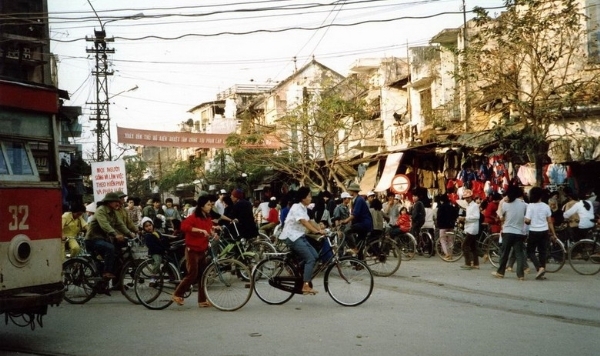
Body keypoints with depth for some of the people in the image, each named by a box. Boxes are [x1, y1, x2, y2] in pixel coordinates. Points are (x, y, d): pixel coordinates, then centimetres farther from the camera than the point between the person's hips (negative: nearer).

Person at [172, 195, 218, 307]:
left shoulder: (208, 218, 8)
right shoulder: (193, 217, -15)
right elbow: (184, 226, -32)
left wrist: (213, 233, 1)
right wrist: (200, 230, -34)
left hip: (203, 251, 7)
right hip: (192, 250, -7)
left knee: (202, 276, 7)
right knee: (192, 274, -8)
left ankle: (202, 300, 13)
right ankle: (177, 295, 8)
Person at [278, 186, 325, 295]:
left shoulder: (303, 208, 13)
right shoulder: (297, 207, -16)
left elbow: (308, 222, 12)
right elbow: (304, 222, -29)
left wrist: (319, 230, 0)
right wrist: (317, 231, -38)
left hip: (300, 236, 9)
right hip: (292, 237, -9)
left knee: (315, 256, 1)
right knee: (310, 259, -15)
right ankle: (306, 286, -14)